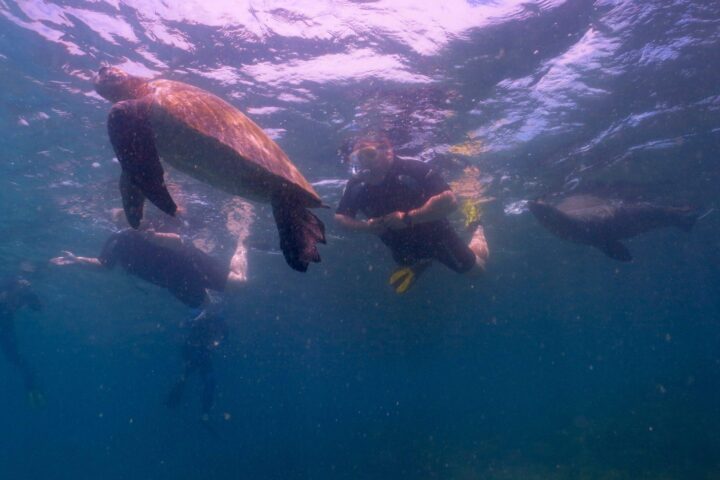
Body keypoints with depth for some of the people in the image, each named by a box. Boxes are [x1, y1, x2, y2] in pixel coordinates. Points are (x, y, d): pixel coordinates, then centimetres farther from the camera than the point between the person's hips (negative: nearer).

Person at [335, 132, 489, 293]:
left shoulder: (411, 170, -34)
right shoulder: (356, 186, -21)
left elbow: (450, 201, -42)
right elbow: (340, 217, -7)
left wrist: (408, 218, -44)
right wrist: (366, 226, -27)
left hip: (435, 236, -4)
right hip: (403, 247, 4)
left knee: (475, 267, 16)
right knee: (400, 285, 24)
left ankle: (478, 232, 44)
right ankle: (422, 262, 47)